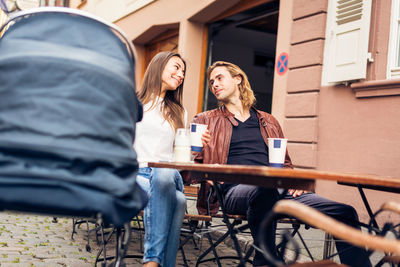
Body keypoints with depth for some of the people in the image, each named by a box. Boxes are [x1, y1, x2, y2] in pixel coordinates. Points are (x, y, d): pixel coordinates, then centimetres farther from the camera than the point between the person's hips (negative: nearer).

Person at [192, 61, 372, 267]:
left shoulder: (268, 122, 28)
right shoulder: (205, 120, 20)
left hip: (276, 190, 4)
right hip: (235, 190, -3)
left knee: (345, 213, -17)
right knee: (264, 189, -41)